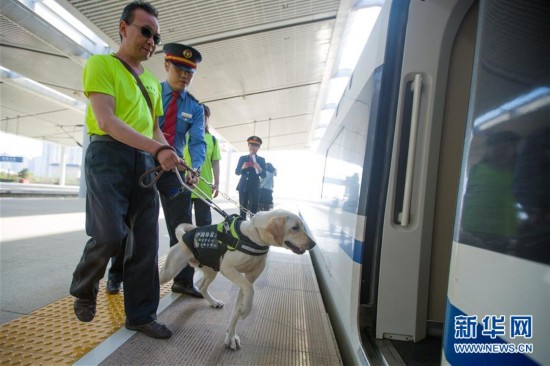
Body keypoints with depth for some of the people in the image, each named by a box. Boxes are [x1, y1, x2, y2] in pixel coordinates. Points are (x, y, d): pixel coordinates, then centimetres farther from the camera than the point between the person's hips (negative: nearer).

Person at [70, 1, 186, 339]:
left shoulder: (152, 82, 20)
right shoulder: (101, 64, 1)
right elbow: (106, 121, -14)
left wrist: (172, 157, 5)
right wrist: (158, 149, -24)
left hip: (145, 161, 6)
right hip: (109, 155, -5)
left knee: (146, 241, 2)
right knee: (110, 234, -12)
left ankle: (141, 314, 16)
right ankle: (84, 289, 23)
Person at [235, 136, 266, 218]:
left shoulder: (261, 160, 7)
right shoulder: (242, 158, 12)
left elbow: (264, 175, 1)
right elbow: (237, 172, 7)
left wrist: (259, 168, -19)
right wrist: (242, 167, -13)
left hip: (254, 188, -2)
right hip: (243, 187, 2)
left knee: (253, 209, -9)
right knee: (242, 208, 5)